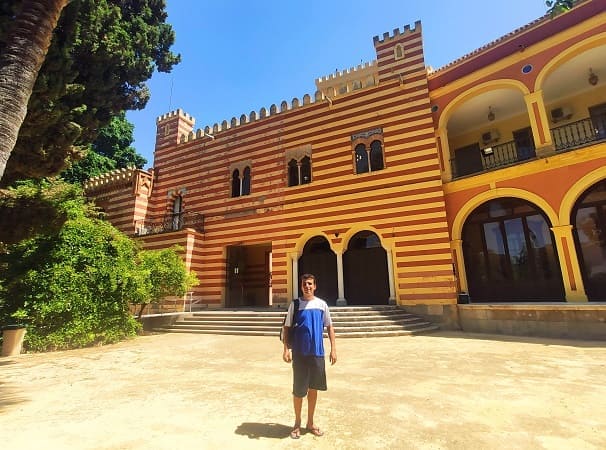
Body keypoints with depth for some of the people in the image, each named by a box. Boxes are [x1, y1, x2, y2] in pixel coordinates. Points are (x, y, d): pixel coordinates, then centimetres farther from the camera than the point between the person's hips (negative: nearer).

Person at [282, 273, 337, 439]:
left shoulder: (322, 304, 2)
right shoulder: (295, 304, -3)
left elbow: (329, 327, 7)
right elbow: (287, 327, 1)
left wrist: (333, 348, 2)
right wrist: (286, 349, -8)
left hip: (317, 353, 2)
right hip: (300, 353, -2)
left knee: (313, 388, 14)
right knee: (299, 390, 6)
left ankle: (310, 423, 33)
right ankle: (297, 423, 29)